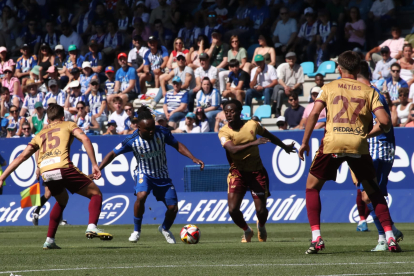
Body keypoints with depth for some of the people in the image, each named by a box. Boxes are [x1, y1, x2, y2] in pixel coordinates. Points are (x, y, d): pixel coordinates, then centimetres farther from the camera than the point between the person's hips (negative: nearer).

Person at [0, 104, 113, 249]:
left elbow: (21, 157, 27)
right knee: (96, 194, 10)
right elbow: (85, 139, 1)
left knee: (62, 200, 32)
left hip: (45, 173, 5)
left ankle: (49, 240, 26)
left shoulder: (40, 135, 31)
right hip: (63, 168, -4)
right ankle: (92, 226, -16)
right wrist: (94, 165, -1)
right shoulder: (68, 125, 21)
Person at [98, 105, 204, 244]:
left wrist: (193, 158, -11)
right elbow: (113, 154, -10)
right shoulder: (132, 140, -21)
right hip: (144, 173, -3)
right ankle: (136, 231, -13)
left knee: (173, 208, -4)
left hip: (162, 174, 3)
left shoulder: (162, 132, -17)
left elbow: (177, 145, -2)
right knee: (141, 196, -34)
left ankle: (165, 229, 31)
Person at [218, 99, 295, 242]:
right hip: (237, 172, -1)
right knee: (233, 209, -14)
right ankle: (247, 231, 18)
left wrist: (284, 146, 32)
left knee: (261, 211, -5)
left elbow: (269, 136, 17)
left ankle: (261, 226, 33)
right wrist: (252, 143, -42)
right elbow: (232, 149, -29)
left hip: (256, 171, 1)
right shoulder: (223, 132, -11)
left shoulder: (252, 125, -3)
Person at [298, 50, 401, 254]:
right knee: (373, 190, 17)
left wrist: (305, 142, 4)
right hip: (359, 144, 1)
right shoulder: (368, 91, 11)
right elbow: (385, 122, 2)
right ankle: (390, 238, 6)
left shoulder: (329, 88, 11)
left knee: (312, 187, 16)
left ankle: (316, 238, 2)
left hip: (332, 142, -1)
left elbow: (314, 114, -1)